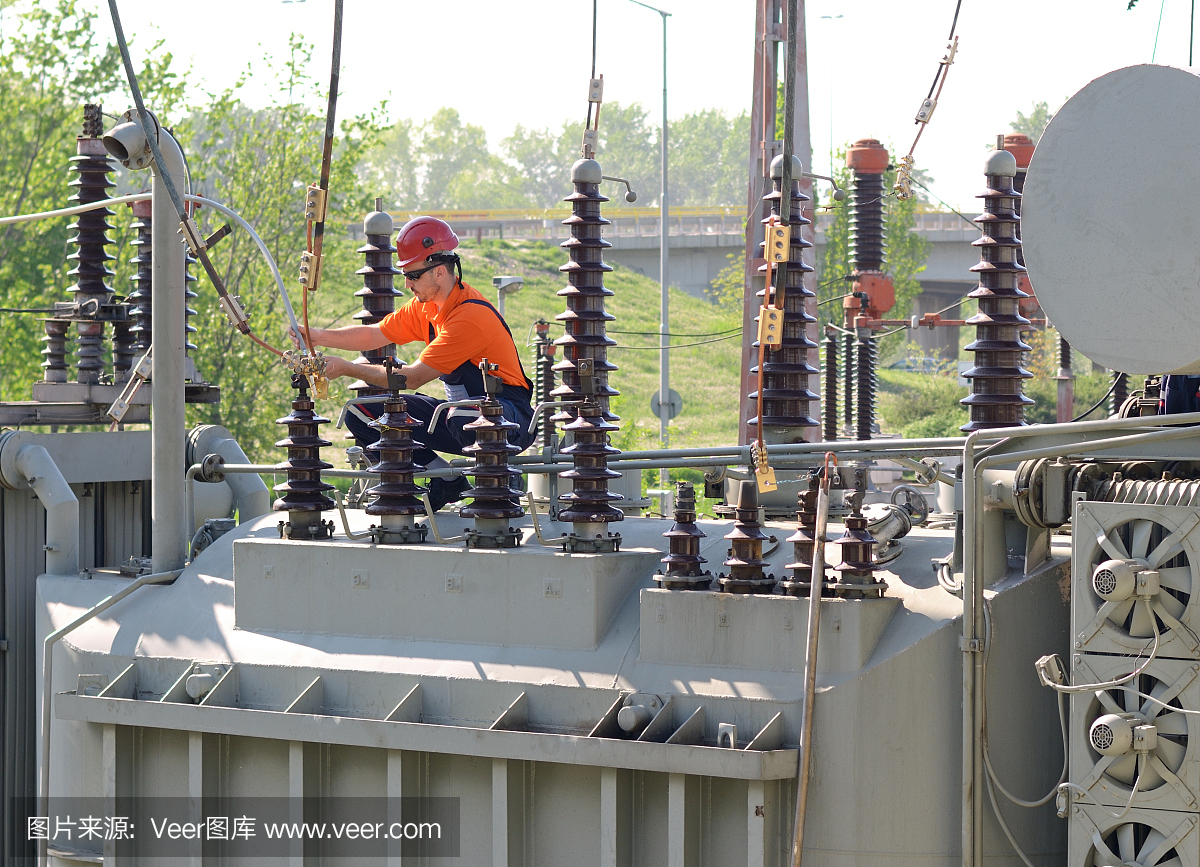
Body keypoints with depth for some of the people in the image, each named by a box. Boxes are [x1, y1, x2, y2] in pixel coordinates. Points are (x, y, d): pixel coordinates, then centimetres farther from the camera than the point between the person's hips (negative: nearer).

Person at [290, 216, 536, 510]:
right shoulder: (426, 305, 5)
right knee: (360, 412, -3)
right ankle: (447, 484, -2)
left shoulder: (470, 315, -24)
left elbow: (413, 378, -24)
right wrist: (320, 336, -3)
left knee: (464, 419, -45)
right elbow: (374, 335, 13)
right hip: (459, 414, 9)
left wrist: (347, 368, -18)